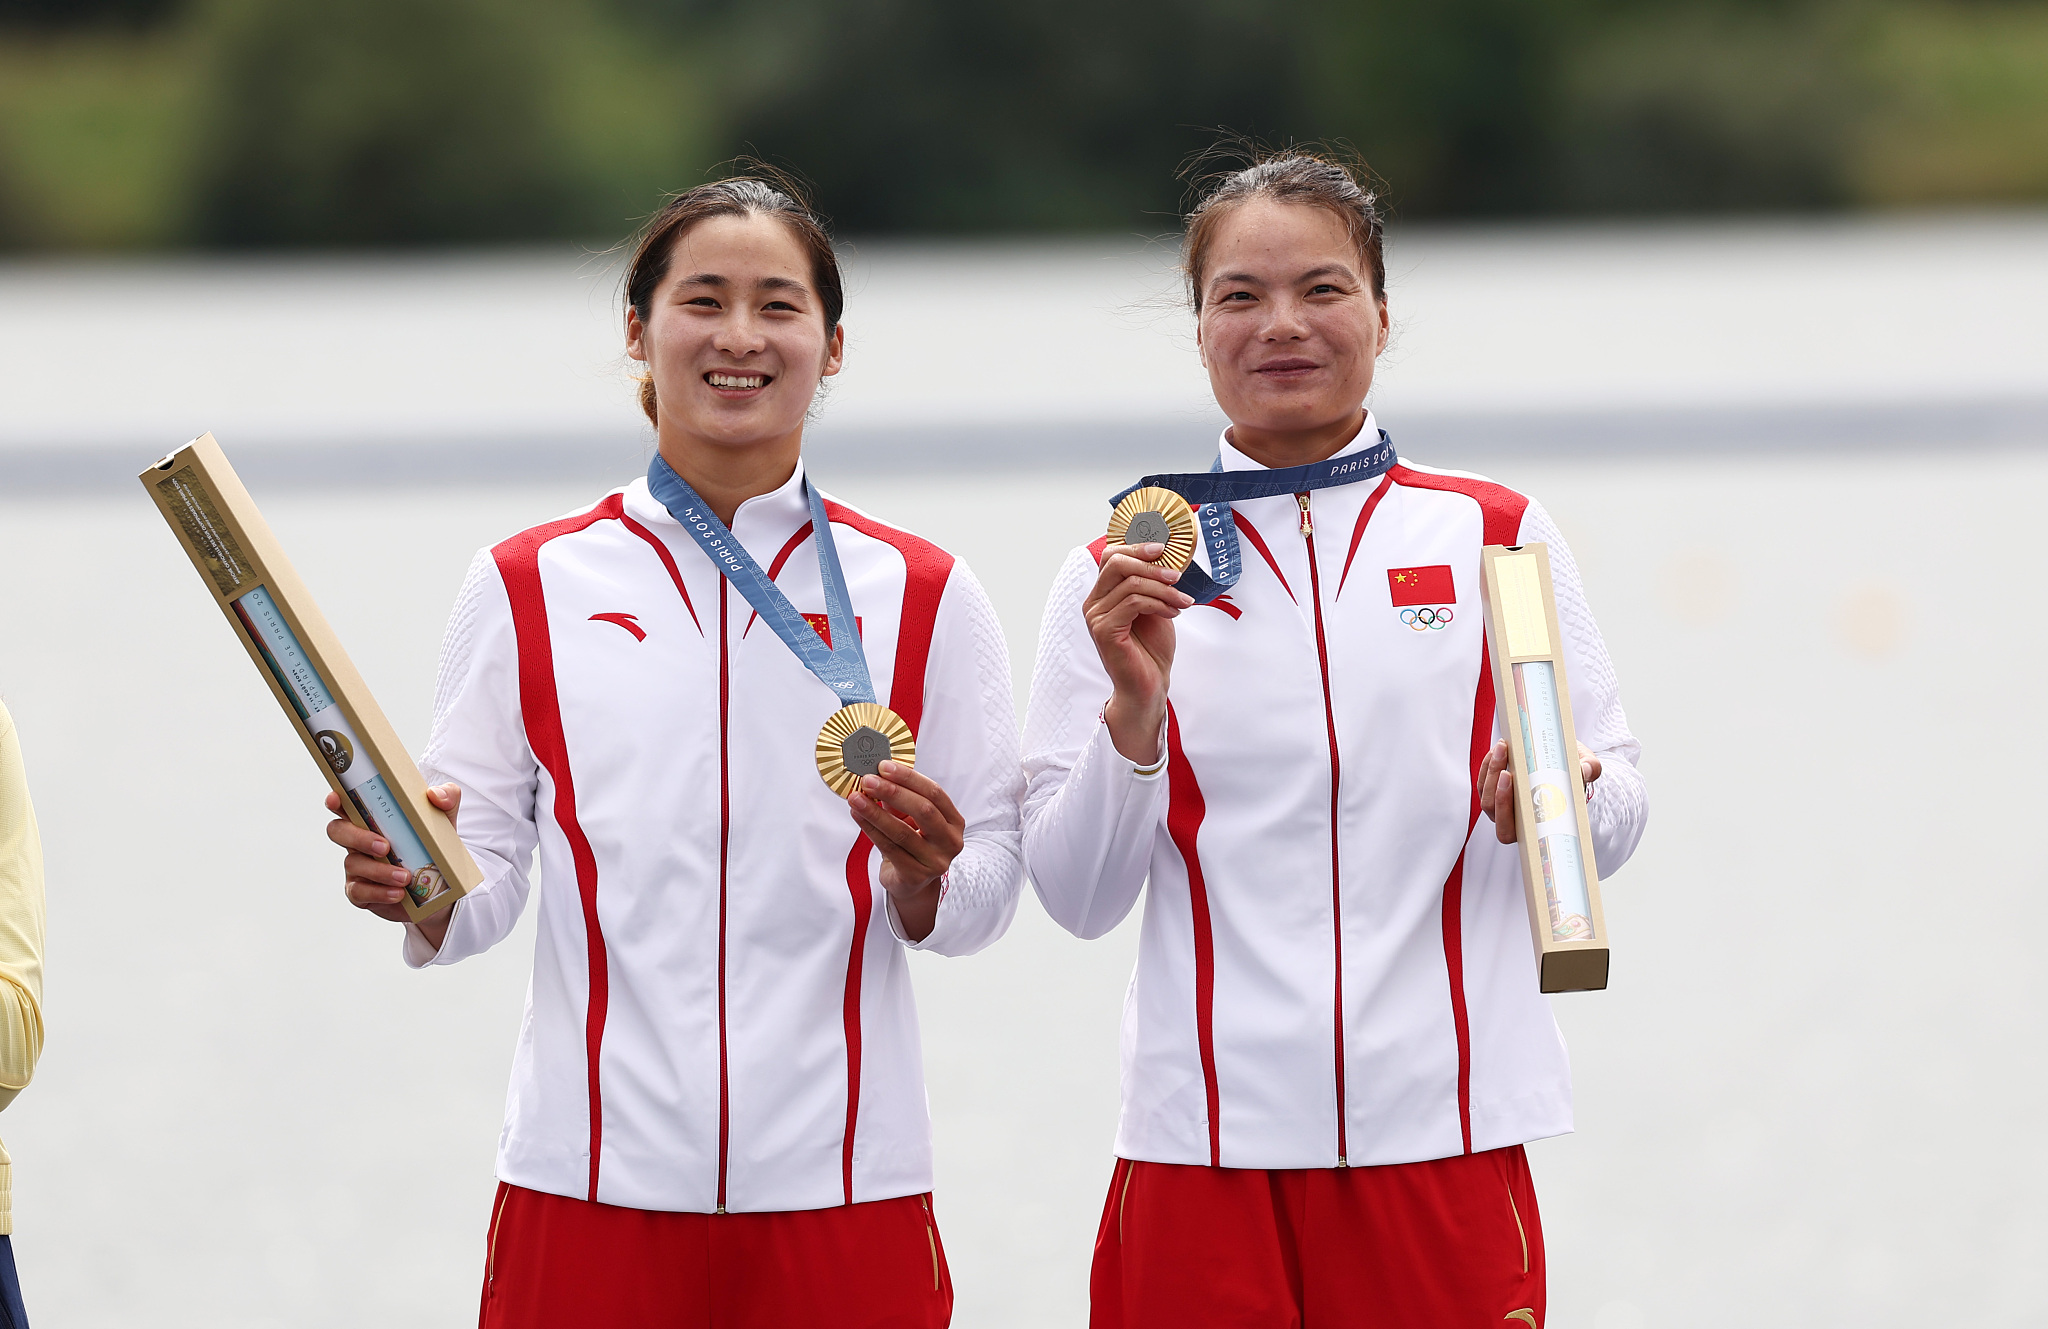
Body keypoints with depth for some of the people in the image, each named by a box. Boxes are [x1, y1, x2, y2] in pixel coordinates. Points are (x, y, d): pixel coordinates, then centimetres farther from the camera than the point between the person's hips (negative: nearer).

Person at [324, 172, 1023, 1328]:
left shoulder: (924, 596, 7)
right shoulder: (529, 589, 7)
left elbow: (990, 895, 7)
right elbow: (483, 888, 5)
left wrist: (924, 880, -14)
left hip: (841, 1189, 0)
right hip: (591, 1181, 0)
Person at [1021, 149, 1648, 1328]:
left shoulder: (1497, 534, 6)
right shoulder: (1121, 575, 5)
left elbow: (1616, 817, 8)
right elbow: (1078, 896, 3)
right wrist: (1134, 710, -13)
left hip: (1440, 1135, 0)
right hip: (1208, 1141, 0)